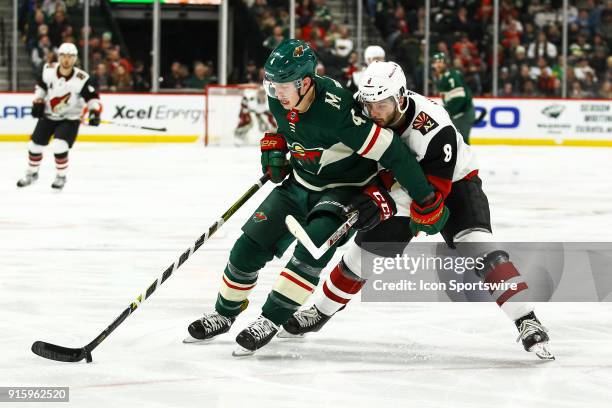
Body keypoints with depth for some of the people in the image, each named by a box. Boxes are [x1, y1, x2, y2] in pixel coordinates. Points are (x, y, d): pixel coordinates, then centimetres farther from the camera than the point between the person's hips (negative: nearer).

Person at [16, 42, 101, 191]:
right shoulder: (48, 70, -12)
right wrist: (37, 102, 2)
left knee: (59, 145, -23)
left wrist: (95, 113, -34)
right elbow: (41, 85, 8)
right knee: (35, 145, 6)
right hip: (48, 116, 4)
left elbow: (93, 97, -19)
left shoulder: (82, 79, -24)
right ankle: (32, 173, 32)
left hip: (70, 119, -4)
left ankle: (61, 176, 0)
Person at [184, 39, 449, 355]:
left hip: (345, 189, -7)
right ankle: (224, 315, 22)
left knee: (311, 251, -29)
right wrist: (275, 145, 1)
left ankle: (270, 320, -17)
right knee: (249, 245, 1)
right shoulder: (280, 97, -13)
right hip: (300, 182, 7)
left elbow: (391, 152, -34)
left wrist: (426, 202, -31)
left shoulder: (336, 110, -36)